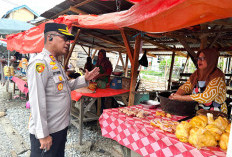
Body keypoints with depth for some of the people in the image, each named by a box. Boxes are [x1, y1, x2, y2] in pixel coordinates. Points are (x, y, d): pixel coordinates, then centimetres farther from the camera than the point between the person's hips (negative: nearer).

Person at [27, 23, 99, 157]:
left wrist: (85, 79, 7)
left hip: (61, 126, 9)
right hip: (47, 131, -9)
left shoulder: (56, 63, 10)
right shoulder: (39, 63, -21)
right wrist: (43, 134, -22)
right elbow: (37, 102, -24)